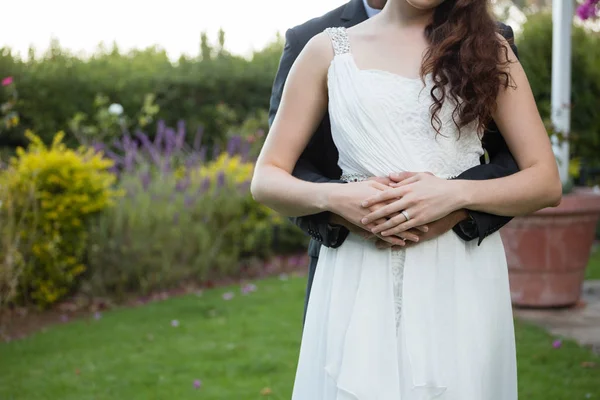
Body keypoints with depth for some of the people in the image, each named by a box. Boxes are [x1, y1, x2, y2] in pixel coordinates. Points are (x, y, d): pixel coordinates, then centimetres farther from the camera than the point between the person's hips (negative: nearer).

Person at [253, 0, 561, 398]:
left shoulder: (488, 46, 7)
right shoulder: (329, 49, 6)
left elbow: (547, 182, 3)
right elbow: (266, 179, 6)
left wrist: (455, 194, -14)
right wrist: (332, 197, -14)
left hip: (461, 280, 0)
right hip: (359, 280, 0)